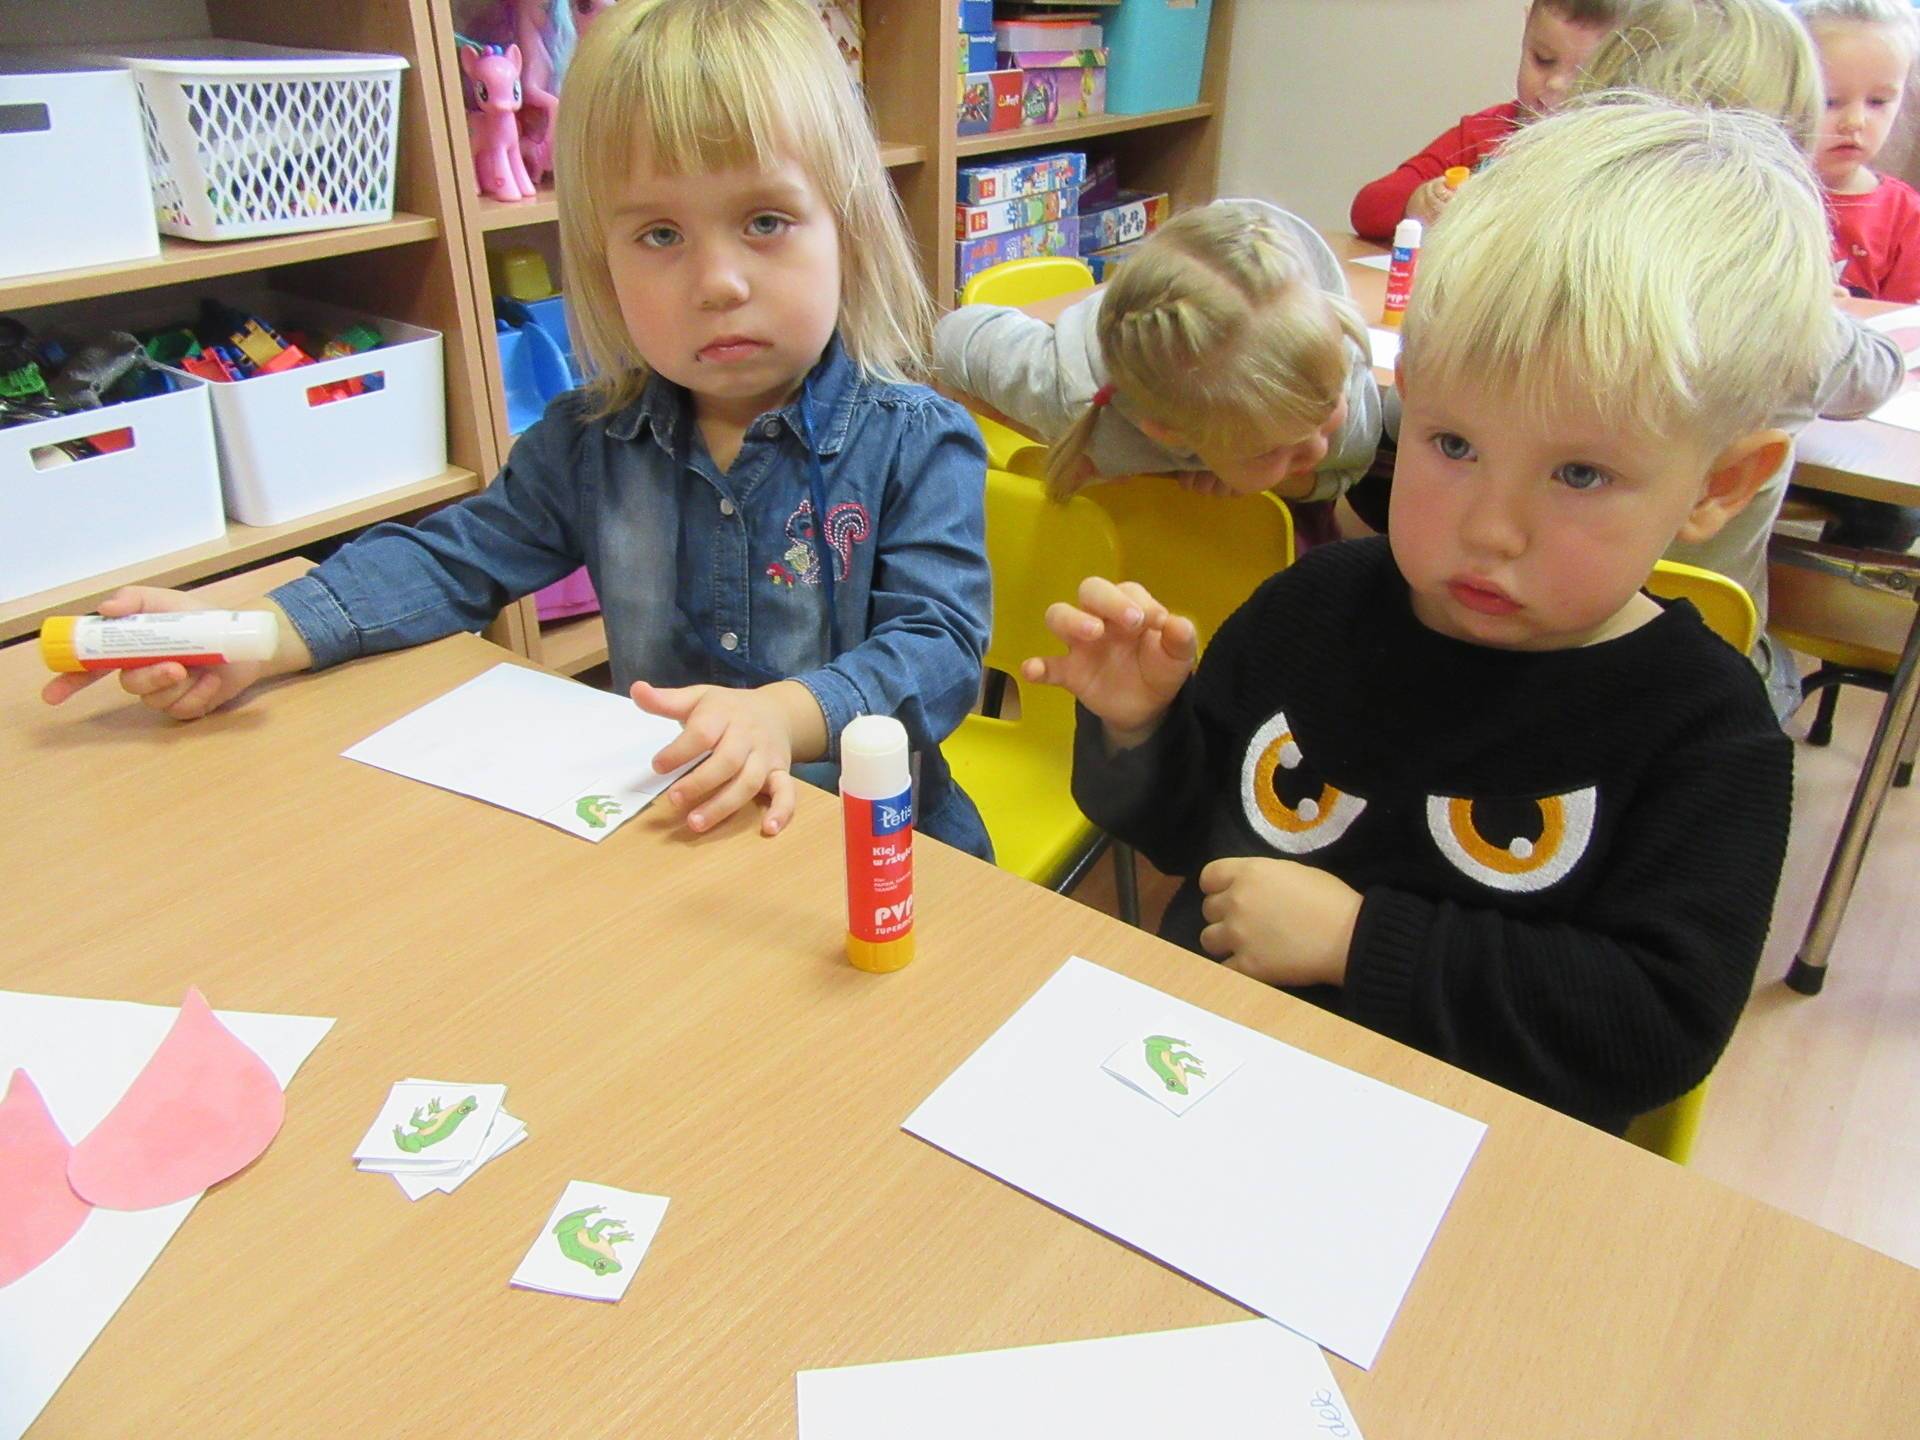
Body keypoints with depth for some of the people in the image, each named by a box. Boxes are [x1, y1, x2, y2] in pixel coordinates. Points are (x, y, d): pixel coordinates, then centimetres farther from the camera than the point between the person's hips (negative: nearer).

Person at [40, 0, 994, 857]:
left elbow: (939, 644, -17)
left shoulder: (915, 444, -8)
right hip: (648, 825, 2)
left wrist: (786, 715, -36)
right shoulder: (590, 442, 5)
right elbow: (454, 559, 10)